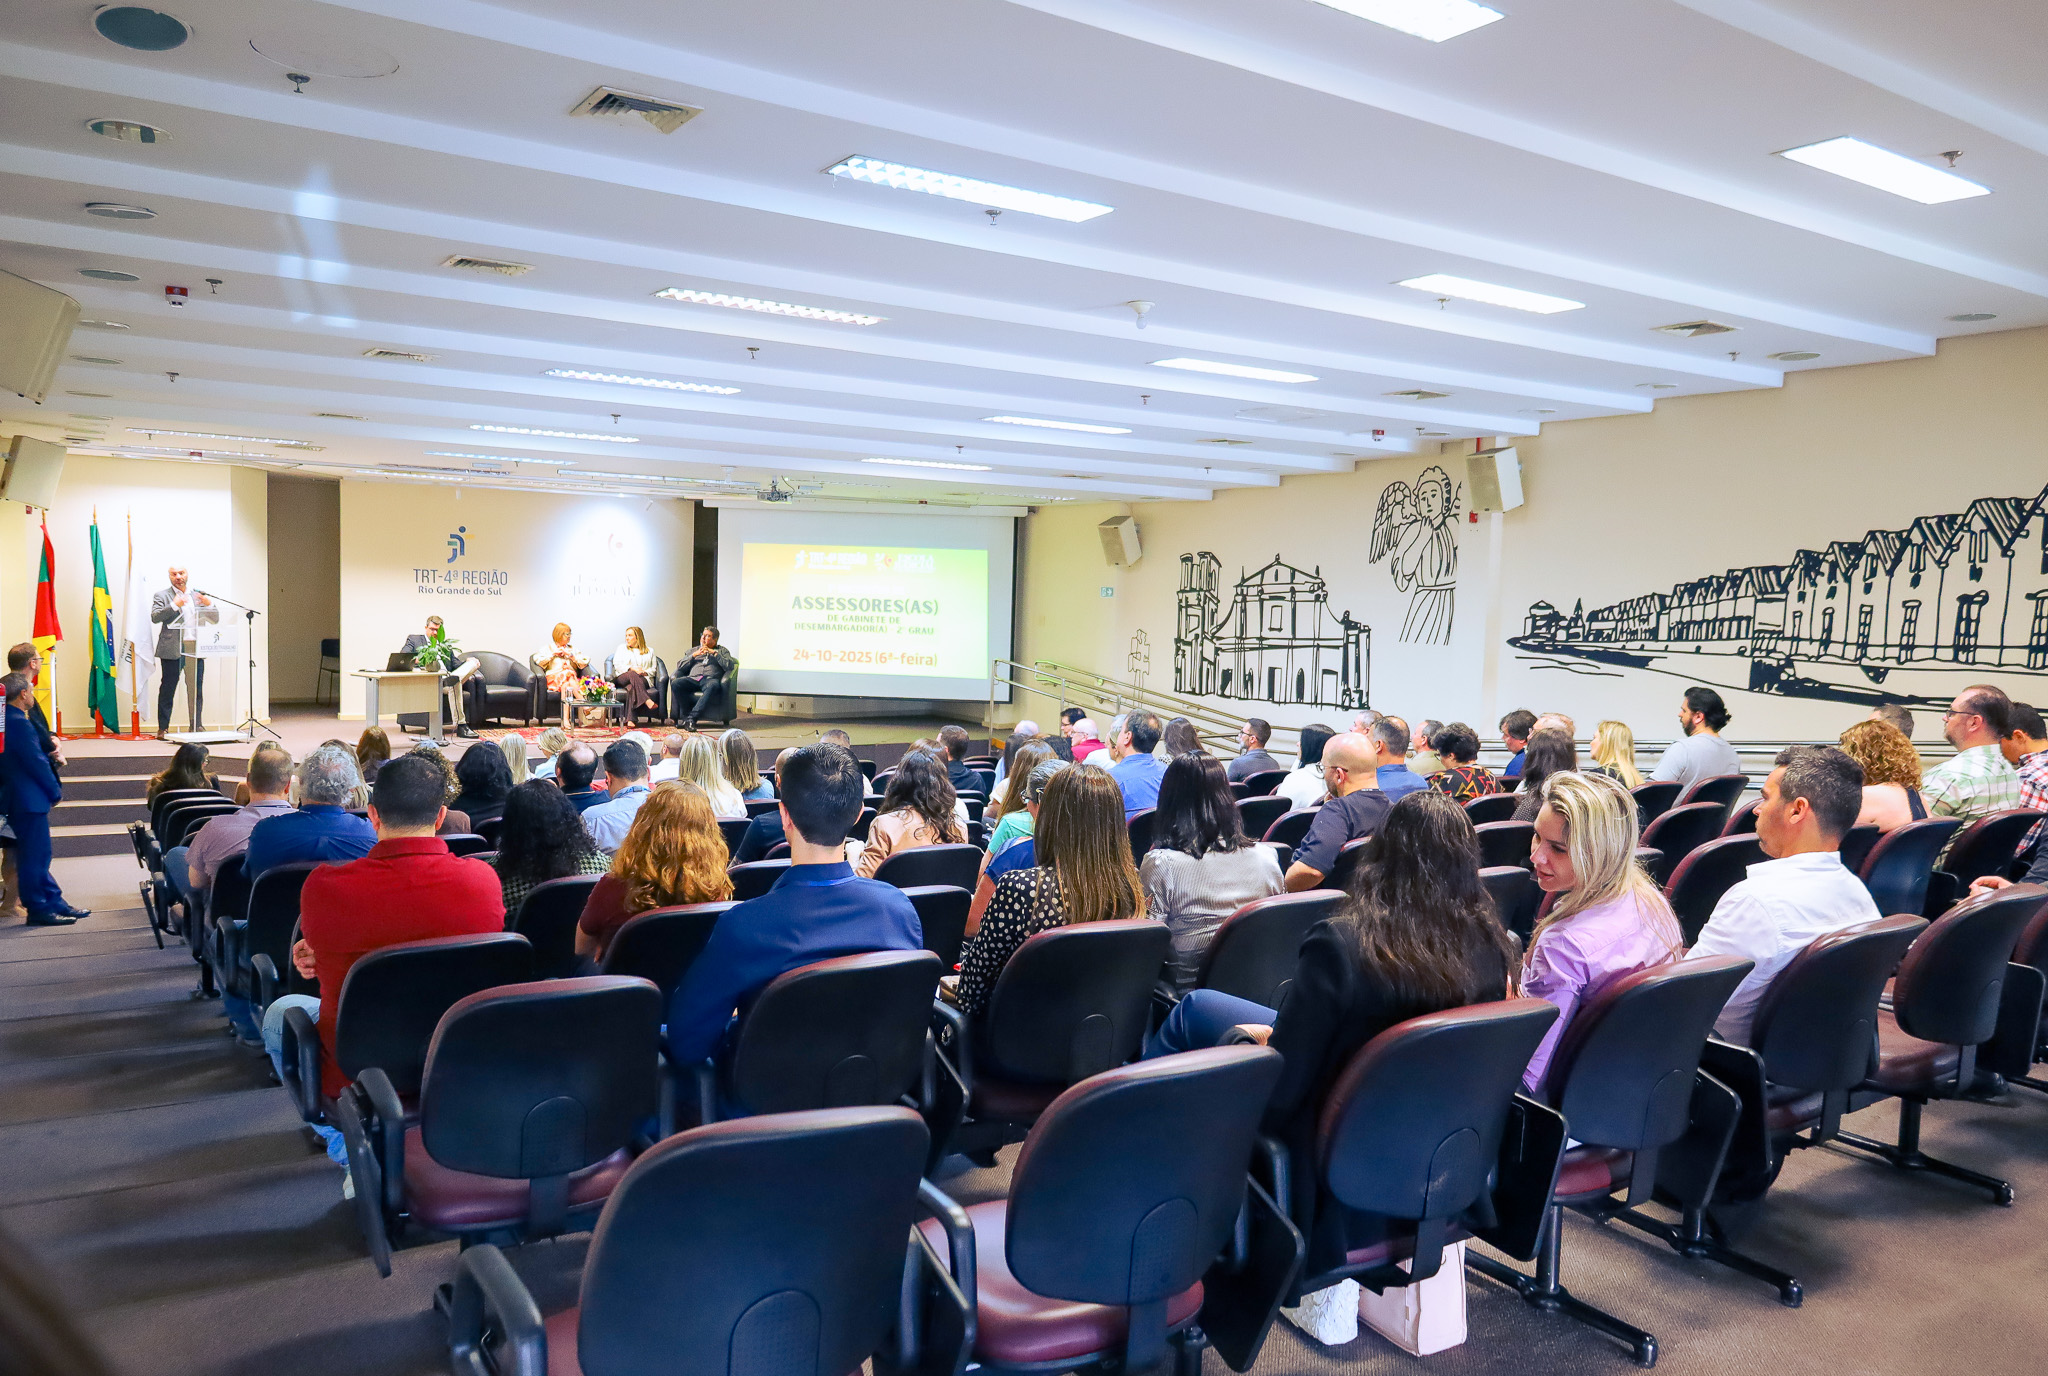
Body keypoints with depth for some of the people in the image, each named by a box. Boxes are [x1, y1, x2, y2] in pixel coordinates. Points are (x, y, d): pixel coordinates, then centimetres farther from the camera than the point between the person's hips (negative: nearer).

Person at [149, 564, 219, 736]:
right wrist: (174, 605, -19)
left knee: (196, 689, 2)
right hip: (172, 650, -3)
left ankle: (197, 726, 7)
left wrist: (209, 604, -5)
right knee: (167, 689, -1)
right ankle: (163, 728, 4)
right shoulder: (162, 596, 7)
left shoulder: (197, 596, 19)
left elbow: (215, 618, 15)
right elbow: (155, 617, -7)